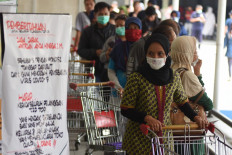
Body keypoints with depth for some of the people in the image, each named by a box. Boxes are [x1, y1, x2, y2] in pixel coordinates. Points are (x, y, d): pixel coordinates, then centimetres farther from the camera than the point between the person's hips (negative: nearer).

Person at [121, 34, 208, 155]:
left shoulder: (174, 78, 0)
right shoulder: (136, 79, -13)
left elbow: (182, 102, 15)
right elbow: (125, 110, -11)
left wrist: (195, 117, -1)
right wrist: (147, 118, -26)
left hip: (165, 138, 3)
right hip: (139, 139, -3)